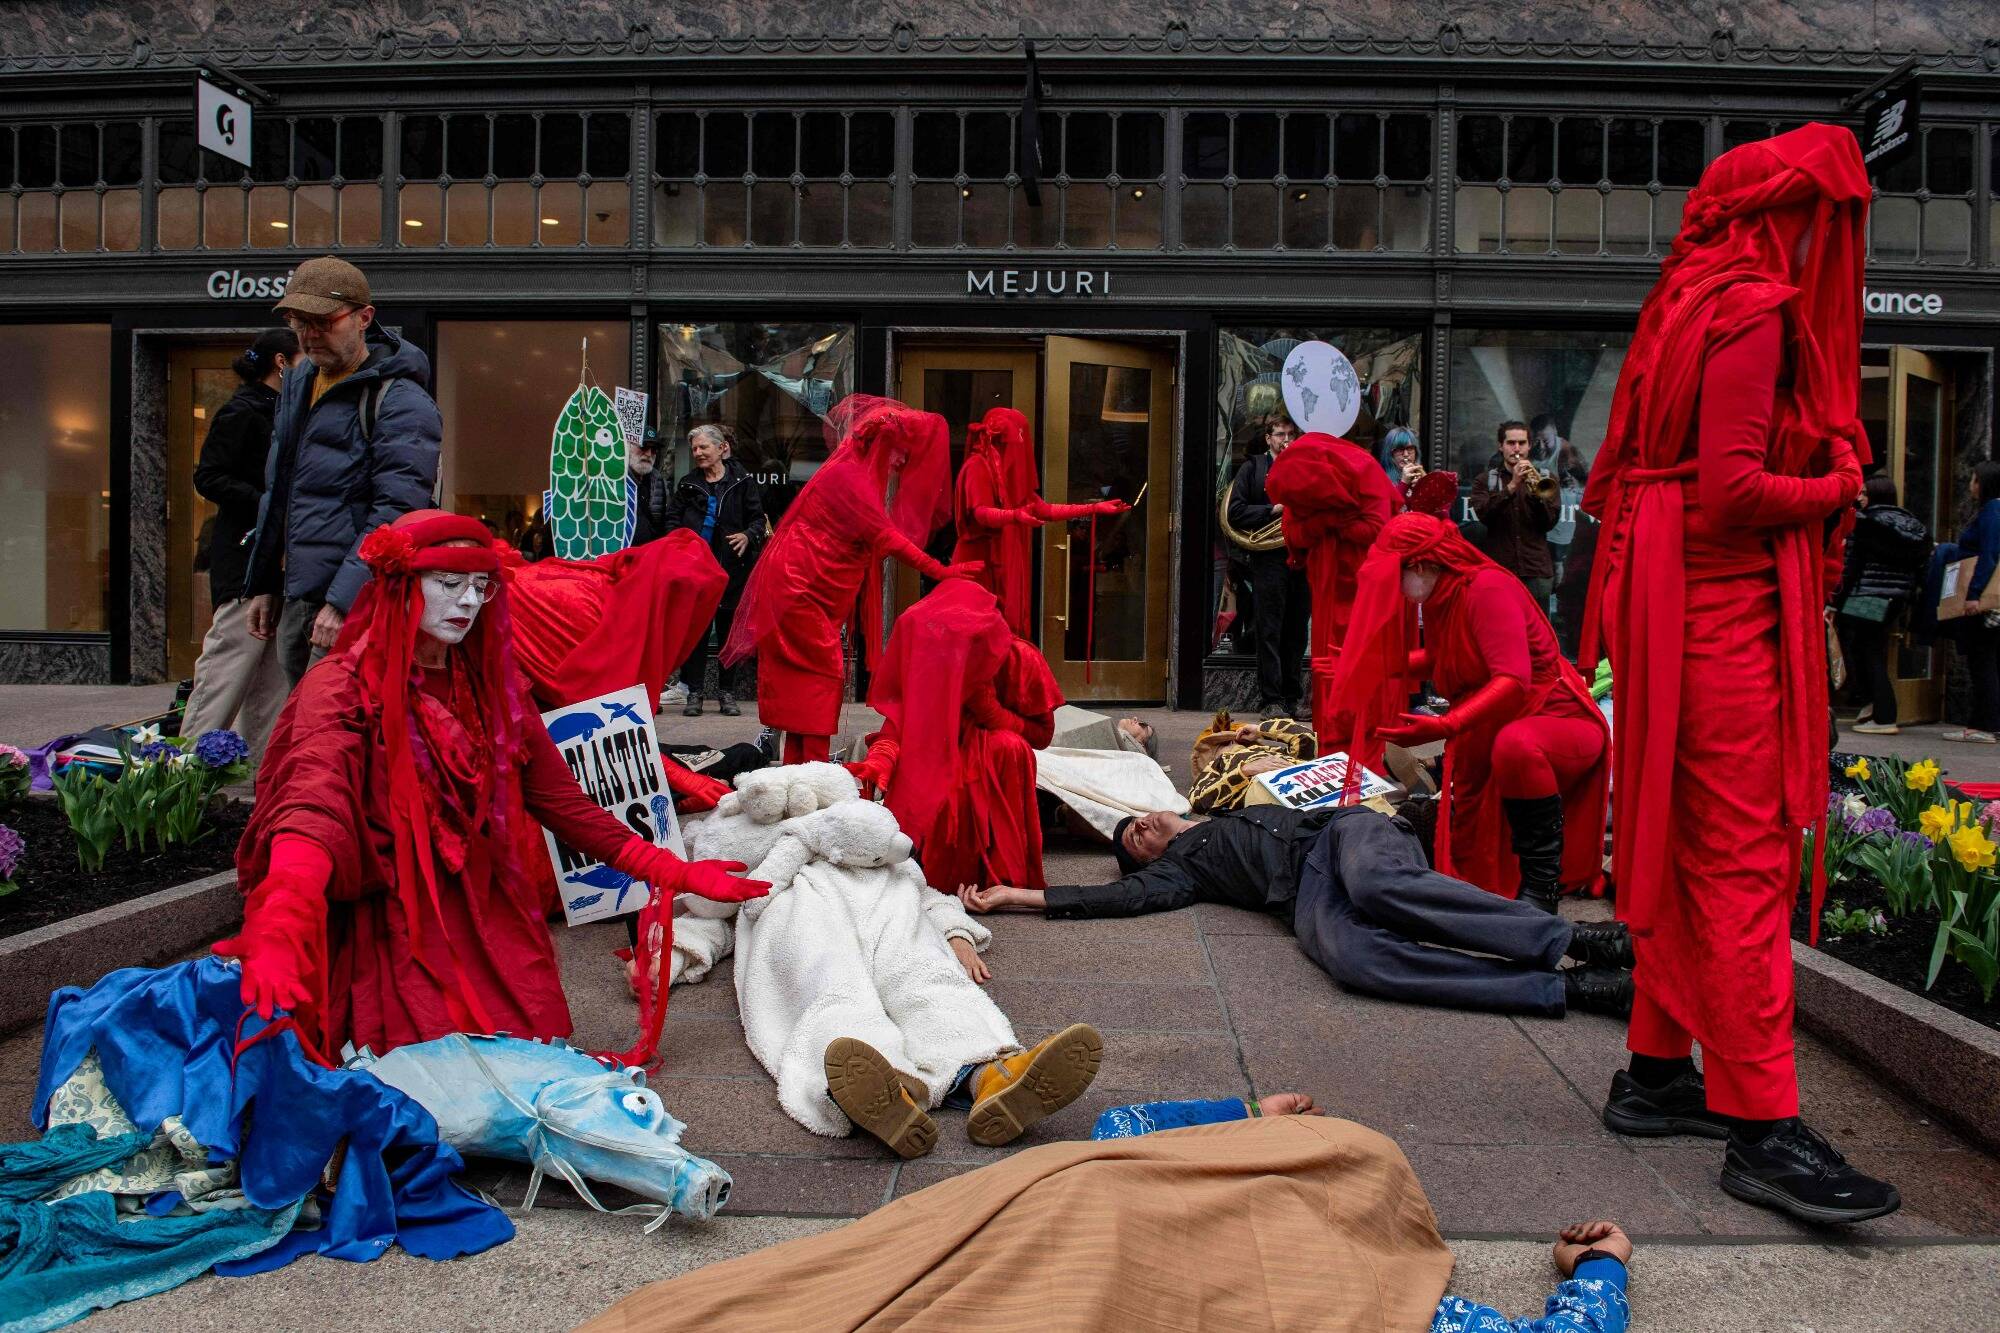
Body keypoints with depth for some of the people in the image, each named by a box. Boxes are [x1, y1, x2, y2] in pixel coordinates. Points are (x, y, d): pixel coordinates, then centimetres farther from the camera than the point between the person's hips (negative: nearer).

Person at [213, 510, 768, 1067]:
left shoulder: (491, 686, 10)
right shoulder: (341, 687, -9)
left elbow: (561, 801, 11)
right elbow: (312, 808, -28)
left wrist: (674, 873, 3)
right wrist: (280, 931, -48)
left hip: (488, 920, 4)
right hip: (387, 932, -4)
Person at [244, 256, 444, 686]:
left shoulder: (400, 402, -11)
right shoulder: (299, 385, 17)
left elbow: (397, 514, -19)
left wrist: (343, 601, -23)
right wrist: (263, 584, 23)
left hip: (356, 608, -9)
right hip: (297, 602, 9)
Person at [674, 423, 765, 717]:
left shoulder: (741, 481, 4)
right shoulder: (688, 484, 13)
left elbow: (758, 518, 5)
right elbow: (674, 522, 15)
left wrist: (748, 535, -15)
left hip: (732, 567, -1)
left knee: (730, 628, 4)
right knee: (695, 629, -1)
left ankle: (727, 693, 13)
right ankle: (694, 692, 5)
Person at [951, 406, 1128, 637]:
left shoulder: (1010, 472, 20)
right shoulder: (978, 465, -6)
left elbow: (1045, 510, 22)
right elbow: (981, 513, -21)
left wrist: (1095, 508, 20)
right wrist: (1015, 516, -41)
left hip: (1006, 566, 9)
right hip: (981, 565, -8)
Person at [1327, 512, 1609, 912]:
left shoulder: (1487, 587, -21)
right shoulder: (1437, 600, 4)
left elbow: (1514, 679, -32)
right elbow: (1438, 662, 25)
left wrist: (1446, 726, -42)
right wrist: (1370, 666, 23)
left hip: (1558, 719, -9)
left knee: (1514, 745, -42)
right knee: (1467, 852, 8)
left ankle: (1541, 885, -30)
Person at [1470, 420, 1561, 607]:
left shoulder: (1544, 478, 13)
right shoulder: (1485, 480, 10)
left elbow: (1550, 522, 3)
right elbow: (1484, 514, -8)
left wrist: (1536, 492, -12)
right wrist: (1512, 486, -17)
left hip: (1537, 571, 1)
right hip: (1499, 569, -1)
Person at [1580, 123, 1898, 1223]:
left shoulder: (1687, 302, 18)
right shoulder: (1752, 312, -11)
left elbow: (1614, 477, 19)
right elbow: (1734, 489, -20)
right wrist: (1835, 487, -3)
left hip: (1681, 604, 10)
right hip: (1723, 607, -10)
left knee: (1683, 843, 13)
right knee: (1744, 856, -8)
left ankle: (1658, 1072, 23)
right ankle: (1761, 1127, -3)